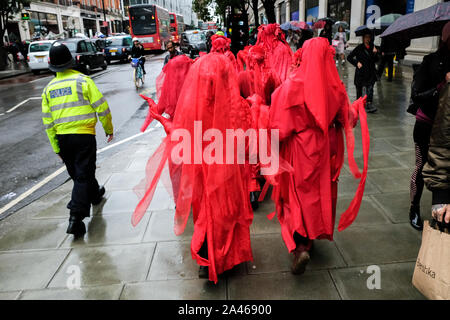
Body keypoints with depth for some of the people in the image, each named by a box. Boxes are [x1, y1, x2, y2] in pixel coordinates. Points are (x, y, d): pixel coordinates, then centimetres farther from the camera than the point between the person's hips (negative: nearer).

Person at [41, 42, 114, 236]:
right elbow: (102, 108, -8)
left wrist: (56, 147, 16)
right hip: (84, 135, -5)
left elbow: (47, 122, 9)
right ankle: (76, 218, -10)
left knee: (77, 173, 22)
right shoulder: (83, 80, -7)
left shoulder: (48, 89, 7)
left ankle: (95, 194, 45)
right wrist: (109, 129, 7)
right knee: (83, 175, -3)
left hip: (62, 138, 5)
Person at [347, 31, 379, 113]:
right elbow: (349, 57, 0)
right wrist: (357, 63, -10)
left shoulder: (372, 47, 8)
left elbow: (375, 60, 11)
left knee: (370, 88, -14)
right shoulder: (359, 48, -2)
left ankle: (369, 104, -18)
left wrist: (375, 53, -7)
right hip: (361, 72, -2)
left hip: (370, 72, 2)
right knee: (359, 89, 8)